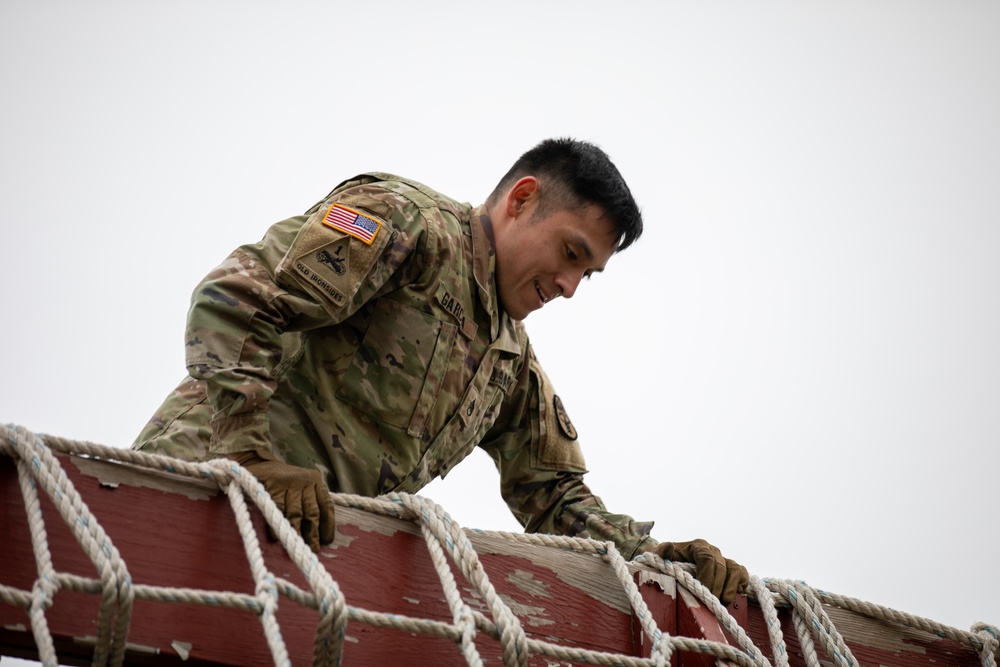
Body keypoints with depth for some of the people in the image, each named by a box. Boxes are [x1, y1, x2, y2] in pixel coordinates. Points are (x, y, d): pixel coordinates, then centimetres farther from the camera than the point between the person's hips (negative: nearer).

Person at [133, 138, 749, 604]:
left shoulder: (514, 363, 23)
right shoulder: (410, 222, -5)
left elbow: (551, 494, 27)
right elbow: (235, 299, -16)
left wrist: (652, 554, 10)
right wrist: (254, 454, -27)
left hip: (320, 530, 8)